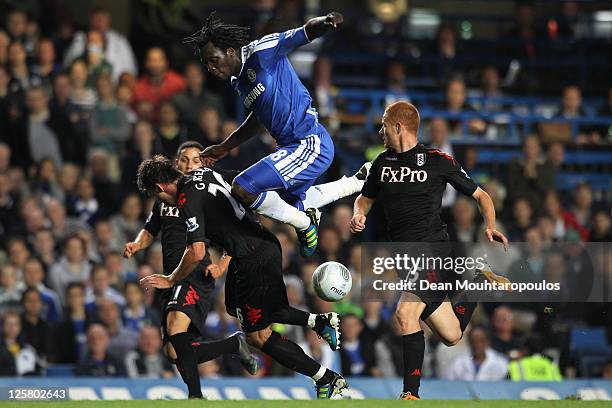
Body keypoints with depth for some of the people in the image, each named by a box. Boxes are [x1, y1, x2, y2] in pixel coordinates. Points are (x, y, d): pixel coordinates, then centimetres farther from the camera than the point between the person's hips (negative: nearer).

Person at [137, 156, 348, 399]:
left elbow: (197, 253, -21)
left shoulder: (188, 199, -16)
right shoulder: (203, 173, 11)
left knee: (258, 336, 0)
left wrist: (171, 280, -6)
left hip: (254, 261, -9)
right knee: (235, 307, 26)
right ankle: (317, 321, 17)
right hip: (266, 245, 9)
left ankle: (328, 379, 1)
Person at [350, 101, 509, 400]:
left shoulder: (438, 161, -3)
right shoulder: (383, 162, 12)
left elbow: (480, 195, 5)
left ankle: (411, 394, -21)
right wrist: (359, 215, 3)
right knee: (451, 336, 6)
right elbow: (366, 197, 27)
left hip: (435, 249, -6)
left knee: (405, 312, -27)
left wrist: (490, 227, -13)